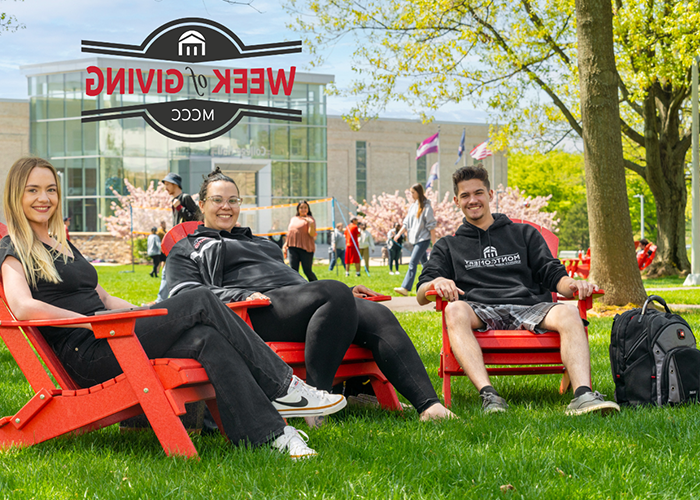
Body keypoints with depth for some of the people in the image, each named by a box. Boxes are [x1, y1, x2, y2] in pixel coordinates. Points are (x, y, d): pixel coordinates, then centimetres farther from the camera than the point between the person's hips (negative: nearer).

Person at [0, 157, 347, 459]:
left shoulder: (61, 243, 26)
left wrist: (147, 315, 10)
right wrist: (94, 321, -17)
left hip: (108, 340, 8)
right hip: (86, 355, -8)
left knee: (206, 339, -19)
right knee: (201, 301, -20)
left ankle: (270, 434, -25)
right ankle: (283, 387, -17)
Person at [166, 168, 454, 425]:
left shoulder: (258, 242, 39)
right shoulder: (187, 249, 19)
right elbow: (185, 293, 1)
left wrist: (344, 294, 20)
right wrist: (243, 295, -17)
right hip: (259, 313, -7)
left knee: (378, 315, -20)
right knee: (334, 291, -35)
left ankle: (427, 403, -34)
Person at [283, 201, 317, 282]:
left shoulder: (309, 219, 1)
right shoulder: (293, 219, 18)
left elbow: (312, 234, -11)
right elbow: (289, 232, 25)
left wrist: (311, 223, -26)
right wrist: (285, 245, 17)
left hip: (305, 248, -5)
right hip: (292, 248, 5)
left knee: (307, 271, -5)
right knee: (293, 270, -2)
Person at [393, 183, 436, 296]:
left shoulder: (426, 206, -9)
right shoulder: (412, 206, 13)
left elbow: (431, 225, -10)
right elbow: (406, 223, 17)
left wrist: (434, 241, -12)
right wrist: (399, 234, 5)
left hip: (424, 239, -8)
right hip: (415, 239, 8)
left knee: (413, 262, -15)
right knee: (424, 263, 15)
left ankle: (405, 288, -20)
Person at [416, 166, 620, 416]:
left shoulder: (524, 233, 28)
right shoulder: (448, 246, 26)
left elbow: (552, 273, 17)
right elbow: (422, 295, 14)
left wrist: (572, 284, -8)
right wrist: (437, 282, -12)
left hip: (529, 309, 1)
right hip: (481, 313, -1)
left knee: (568, 314, -32)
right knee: (454, 310, -37)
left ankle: (582, 395, -49)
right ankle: (489, 396, -51)